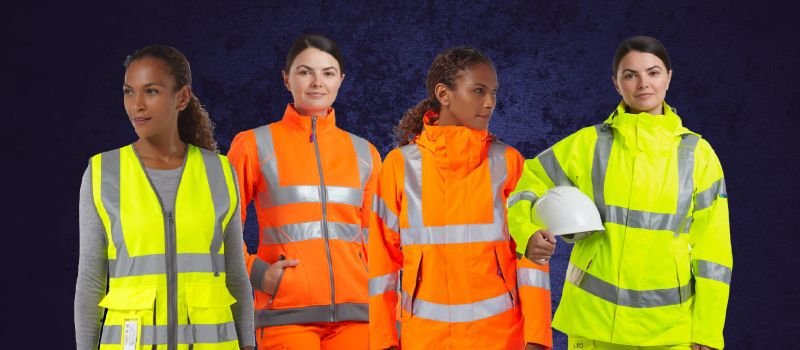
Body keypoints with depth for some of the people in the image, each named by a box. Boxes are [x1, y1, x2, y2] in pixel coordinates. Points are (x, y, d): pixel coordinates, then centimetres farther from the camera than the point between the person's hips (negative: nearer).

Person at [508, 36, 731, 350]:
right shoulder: (588, 144, 0)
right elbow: (524, 188, 7)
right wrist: (531, 234, -13)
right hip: (595, 318, 0)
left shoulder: (697, 153, 1)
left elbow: (711, 247, 1)